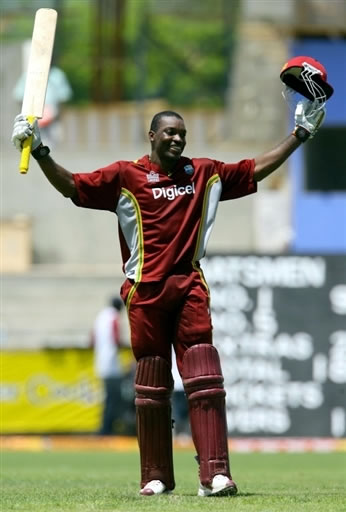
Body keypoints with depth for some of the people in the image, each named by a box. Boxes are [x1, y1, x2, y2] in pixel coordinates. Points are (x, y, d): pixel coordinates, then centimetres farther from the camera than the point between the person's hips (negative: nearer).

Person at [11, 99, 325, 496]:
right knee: (151, 384, 5)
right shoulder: (125, 176, 4)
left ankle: (214, 474, -15)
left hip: (190, 288, 1)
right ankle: (156, 476, 12)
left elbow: (256, 170, 20)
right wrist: (40, 152, -14)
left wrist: (300, 135, 18)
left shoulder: (205, 173, 13)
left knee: (204, 381, -10)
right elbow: (70, 186, -2)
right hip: (145, 291, -1)